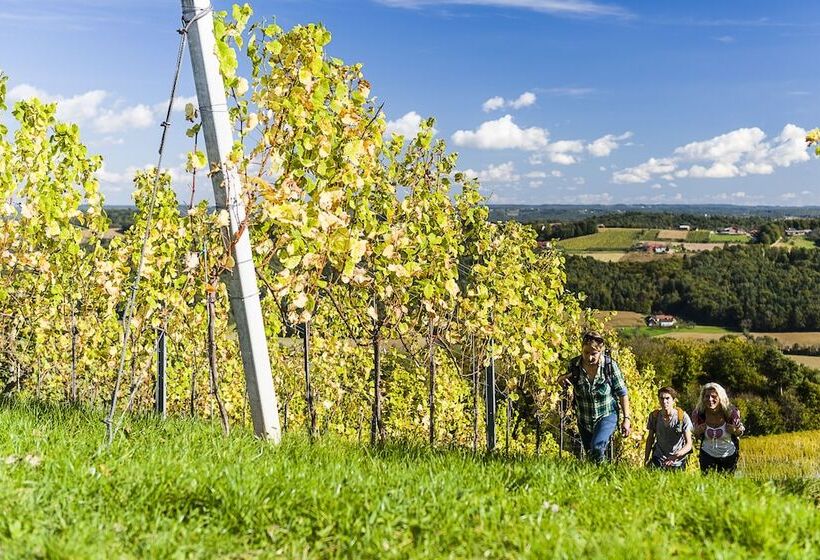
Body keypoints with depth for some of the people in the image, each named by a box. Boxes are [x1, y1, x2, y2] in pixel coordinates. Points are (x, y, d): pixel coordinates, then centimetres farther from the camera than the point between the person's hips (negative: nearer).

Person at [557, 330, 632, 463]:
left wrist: (626, 418, -11)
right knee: (590, 455, 17)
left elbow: (622, 393, -9)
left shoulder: (610, 365, -18)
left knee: (597, 448, -28)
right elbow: (568, 383, 9)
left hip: (606, 416, -4)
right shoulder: (574, 365, -13)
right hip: (584, 420, 4)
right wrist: (561, 380, -16)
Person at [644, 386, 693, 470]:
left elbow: (689, 444, -12)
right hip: (657, 461, 1)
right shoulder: (654, 415, -3)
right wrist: (646, 459, 5)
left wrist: (676, 455, -29)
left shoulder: (683, 417, -12)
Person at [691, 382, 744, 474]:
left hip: (728, 454, 0)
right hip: (707, 454, 0)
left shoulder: (731, 412, -22)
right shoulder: (698, 413, -19)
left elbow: (740, 433, -4)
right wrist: (697, 431, -22)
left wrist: (736, 431, -25)